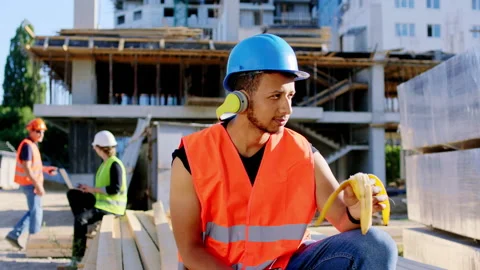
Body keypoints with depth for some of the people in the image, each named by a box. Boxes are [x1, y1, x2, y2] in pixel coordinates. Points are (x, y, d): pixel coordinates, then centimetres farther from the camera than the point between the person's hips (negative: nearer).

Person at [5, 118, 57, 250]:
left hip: (31, 183, 10)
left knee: (33, 211, 17)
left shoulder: (33, 145, 13)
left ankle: (14, 234, 18)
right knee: (36, 212, 0)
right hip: (30, 184, -10)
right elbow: (27, 168, -24)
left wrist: (46, 169, 12)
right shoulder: (27, 145, -18)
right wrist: (38, 185, -23)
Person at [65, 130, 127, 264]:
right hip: (102, 201, 10)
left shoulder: (115, 164, -17)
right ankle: (83, 226, 3)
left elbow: (115, 189, -25)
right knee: (73, 194, 11)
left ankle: (78, 257, -23)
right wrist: (89, 189, 4)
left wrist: (93, 189, -18)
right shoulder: (106, 163, 13)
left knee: (80, 218, -29)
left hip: (111, 206, -10)